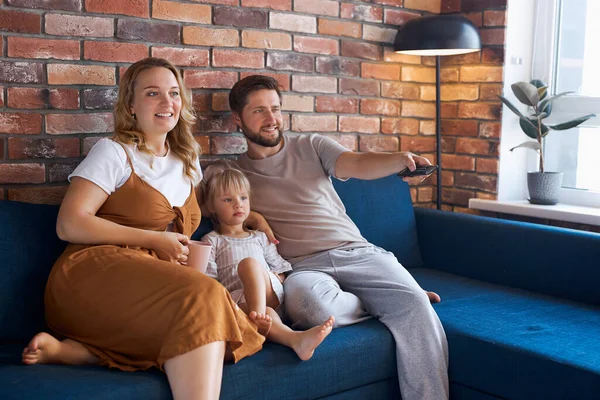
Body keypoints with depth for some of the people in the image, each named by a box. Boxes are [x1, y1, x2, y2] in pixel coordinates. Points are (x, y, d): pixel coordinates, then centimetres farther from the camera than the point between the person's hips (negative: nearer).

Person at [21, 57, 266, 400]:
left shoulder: (188, 160, 22)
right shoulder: (115, 153, 3)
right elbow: (69, 225, -7)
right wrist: (154, 240, -8)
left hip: (157, 283, 6)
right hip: (96, 271, -6)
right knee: (203, 296, -34)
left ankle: (73, 350, -24)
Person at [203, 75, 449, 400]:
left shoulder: (311, 146, 14)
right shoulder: (228, 172, 14)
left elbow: (358, 165, -3)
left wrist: (402, 160, -25)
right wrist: (248, 216, -9)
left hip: (355, 251, 2)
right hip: (303, 267, -1)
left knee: (415, 304, -25)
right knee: (307, 303, -37)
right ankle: (387, 302, -9)